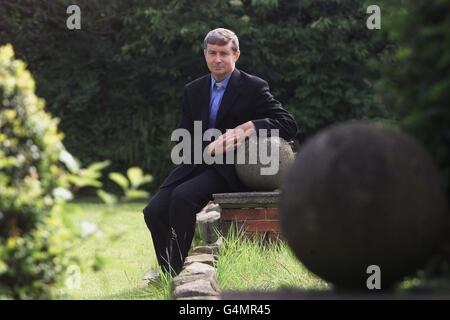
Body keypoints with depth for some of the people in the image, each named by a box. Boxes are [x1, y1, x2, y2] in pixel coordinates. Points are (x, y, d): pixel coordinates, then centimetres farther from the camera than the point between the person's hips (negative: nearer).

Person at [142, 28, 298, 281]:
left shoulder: (253, 88, 0)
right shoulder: (193, 91, 16)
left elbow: (289, 126, -5)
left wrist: (248, 128, -19)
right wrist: (211, 146, -9)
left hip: (228, 170, -5)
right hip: (196, 164, 5)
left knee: (183, 196, -32)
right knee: (154, 211, -20)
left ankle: (173, 273, -26)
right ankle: (167, 273, -6)